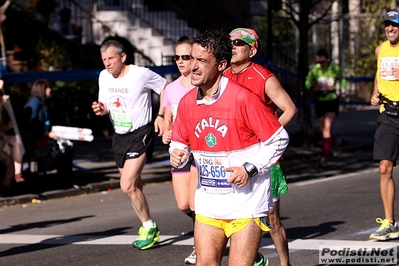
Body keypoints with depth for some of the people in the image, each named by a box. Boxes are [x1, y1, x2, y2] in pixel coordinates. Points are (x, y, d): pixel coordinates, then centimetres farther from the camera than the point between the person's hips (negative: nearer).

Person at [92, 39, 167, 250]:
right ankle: (148, 227, 32)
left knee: (127, 186, -17)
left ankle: (149, 227, 0)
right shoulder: (104, 77, 3)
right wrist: (102, 109, -9)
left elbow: (166, 88, -6)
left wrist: (161, 116, -13)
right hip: (119, 136, 7)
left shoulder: (142, 74, -16)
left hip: (140, 134, -7)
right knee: (134, 187, 16)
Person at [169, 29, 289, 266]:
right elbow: (180, 142, 15)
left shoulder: (243, 98, -15)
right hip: (208, 203, 6)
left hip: (246, 202, -5)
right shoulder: (187, 103, 2)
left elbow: (279, 139, -10)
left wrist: (250, 169, -17)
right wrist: (177, 154, -8)